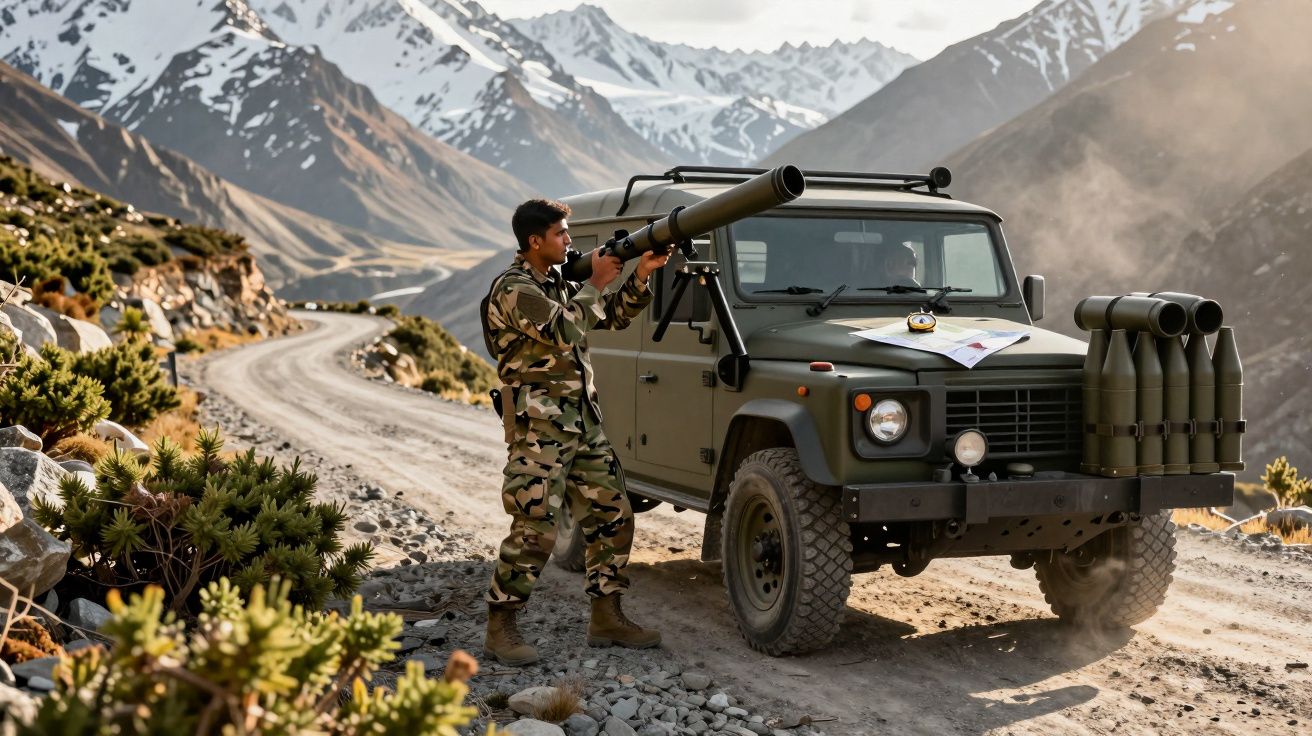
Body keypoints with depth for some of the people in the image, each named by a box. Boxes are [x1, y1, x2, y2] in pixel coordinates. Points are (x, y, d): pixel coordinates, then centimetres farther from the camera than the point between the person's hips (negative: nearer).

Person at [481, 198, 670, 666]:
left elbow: (615, 317, 20)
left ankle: (607, 619, 17)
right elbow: (563, 331, -23)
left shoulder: (561, 284, 16)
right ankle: (500, 629, 0)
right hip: (539, 427, -9)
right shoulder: (512, 289, -12)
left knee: (612, 517, 8)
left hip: (583, 422, 9)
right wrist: (596, 283, -12)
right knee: (535, 530, -10)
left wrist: (640, 276, 5)